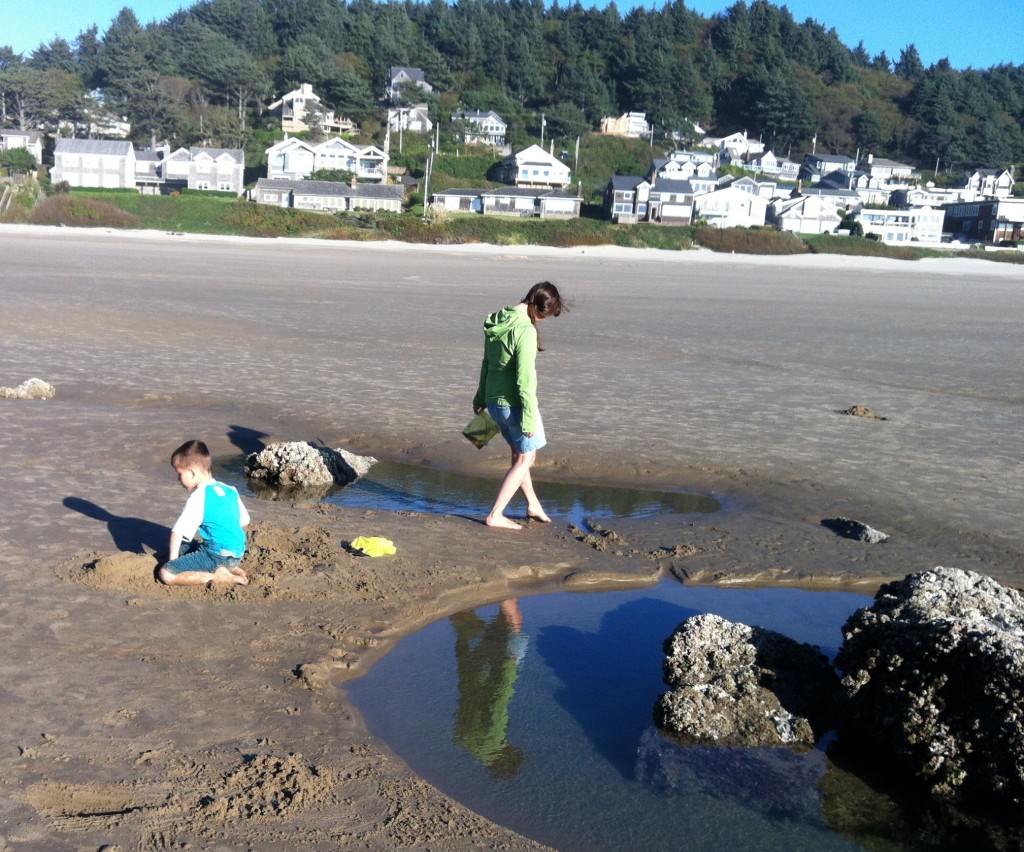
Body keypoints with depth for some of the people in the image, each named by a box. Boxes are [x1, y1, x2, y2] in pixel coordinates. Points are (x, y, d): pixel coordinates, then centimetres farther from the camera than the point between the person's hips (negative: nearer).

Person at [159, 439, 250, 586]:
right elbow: (244, 522, 17)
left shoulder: (198, 497, -11)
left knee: (166, 574, -10)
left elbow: (178, 531, -14)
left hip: (217, 556, -8)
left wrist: (173, 559, -4)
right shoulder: (230, 490, 10)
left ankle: (216, 577, -17)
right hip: (238, 553, 9)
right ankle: (230, 568, 10)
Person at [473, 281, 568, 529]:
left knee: (519, 453, 22)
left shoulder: (496, 322, 5)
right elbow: (525, 379, -23)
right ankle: (495, 515, 7)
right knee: (525, 458, 7)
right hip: (514, 403, -9)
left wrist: (480, 397, 26)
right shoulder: (525, 330, -22)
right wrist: (529, 418, -18)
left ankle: (533, 505, 36)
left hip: (493, 399, 9)